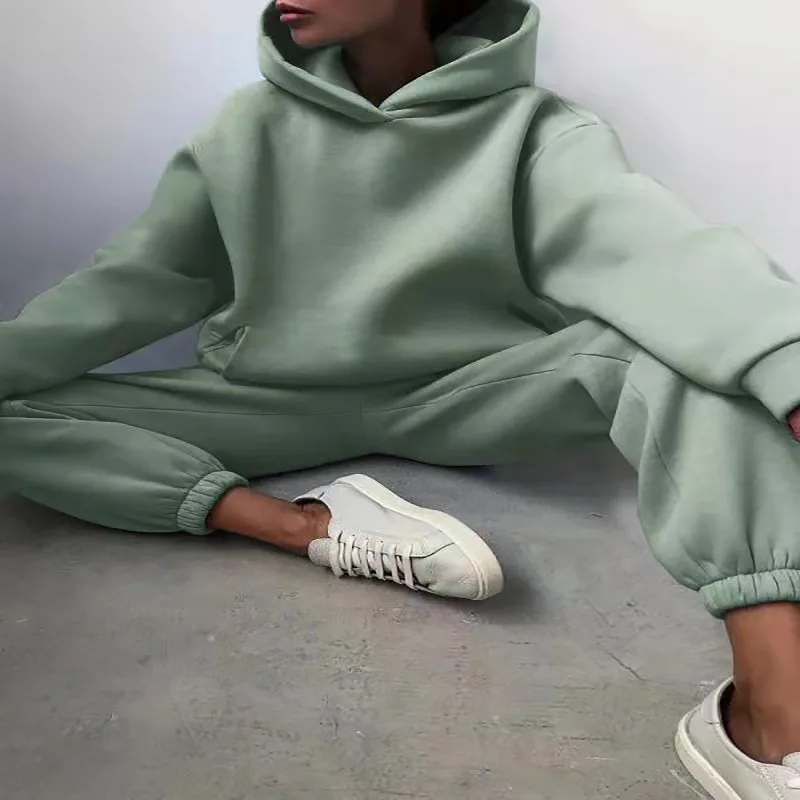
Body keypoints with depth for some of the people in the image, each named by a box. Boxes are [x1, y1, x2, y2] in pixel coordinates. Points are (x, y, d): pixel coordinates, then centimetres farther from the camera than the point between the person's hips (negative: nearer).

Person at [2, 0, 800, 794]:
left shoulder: (531, 128, -10)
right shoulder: (256, 121, -2)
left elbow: (653, 251, -29)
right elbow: (133, 280, 0)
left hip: (460, 397, -2)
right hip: (279, 404, 3)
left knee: (687, 334, -28)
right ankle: (318, 526, -26)